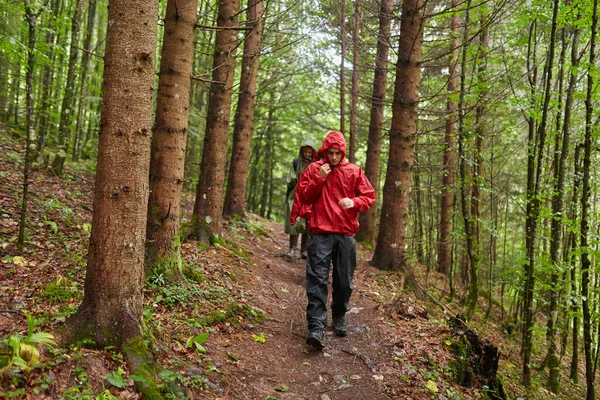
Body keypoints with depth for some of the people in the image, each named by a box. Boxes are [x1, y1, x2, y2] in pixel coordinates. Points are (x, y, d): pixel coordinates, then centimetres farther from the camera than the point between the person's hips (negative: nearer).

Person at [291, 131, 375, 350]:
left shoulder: (354, 172, 7)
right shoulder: (314, 169, 5)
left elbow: (369, 197, 8)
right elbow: (304, 197, 3)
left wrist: (354, 202, -12)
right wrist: (319, 179, -10)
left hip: (346, 233, 2)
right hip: (320, 233, -2)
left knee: (344, 280, 10)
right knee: (317, 279, -8)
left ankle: (339, 317, 30)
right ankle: (316, 326, -9)